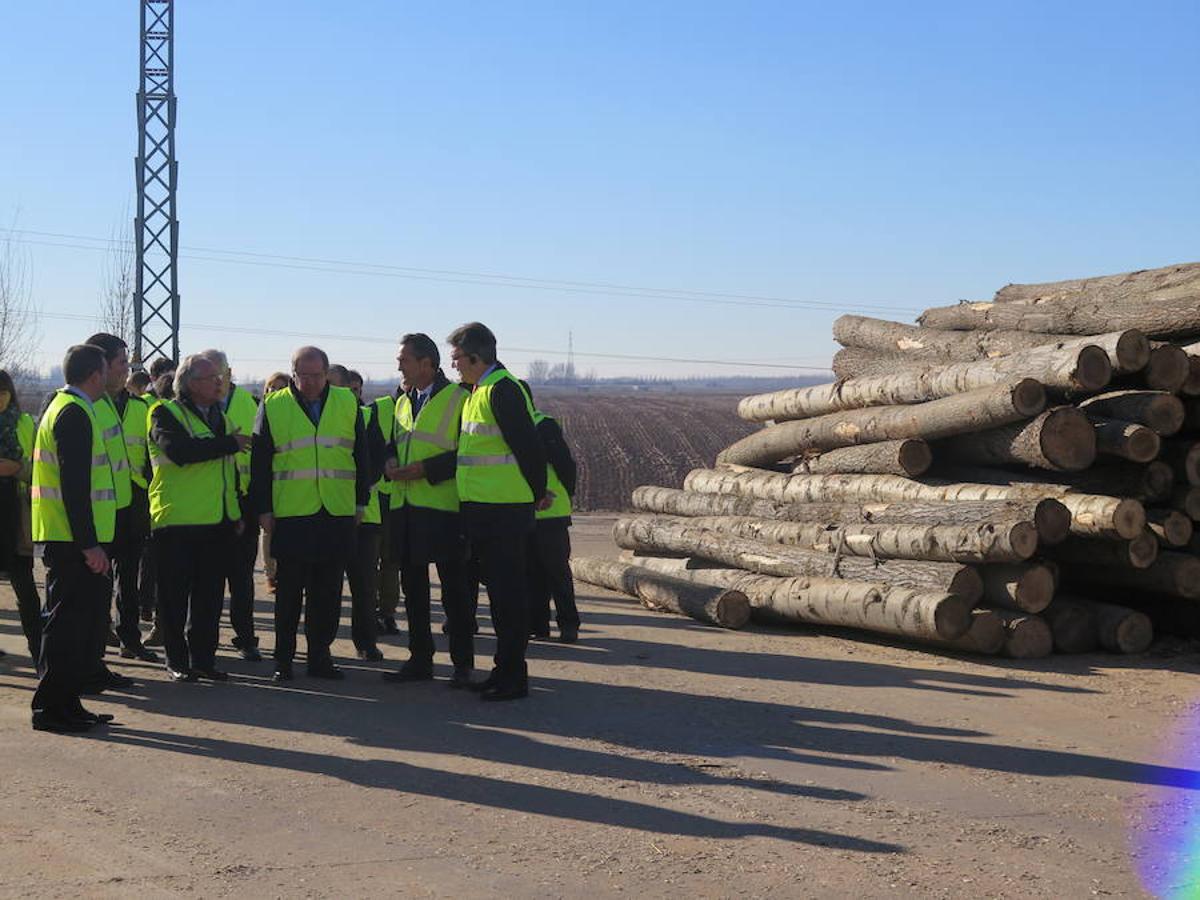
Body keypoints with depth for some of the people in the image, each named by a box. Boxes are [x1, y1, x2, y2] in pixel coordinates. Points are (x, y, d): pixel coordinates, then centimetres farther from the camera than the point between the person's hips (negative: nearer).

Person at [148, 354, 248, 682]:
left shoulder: (220, 417, 18)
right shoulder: (166, 414, -6)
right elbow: (181, 450, -25)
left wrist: (237, 513, 19)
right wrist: (230, 443, -17)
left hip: (218, 520, 6)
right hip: (177, 520, -6)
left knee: (209, 594, 9)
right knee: (175, 594, 1)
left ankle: (203, 657, 17)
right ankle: (177, 660, 10)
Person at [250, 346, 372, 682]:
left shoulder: (347, 404, 8)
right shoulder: (273, 406, 3)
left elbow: (361, 455, 12)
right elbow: (259, 462, 3)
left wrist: (361, 502, 9)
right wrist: (263, 508, -1)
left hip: (337, 513, 2)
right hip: (290, 514, -2)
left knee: (328, 590, 6)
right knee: (289, 589, 2)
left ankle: (320, 655, 14)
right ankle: (283, 659, 10)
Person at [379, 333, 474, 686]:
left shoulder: (458, 399, -6)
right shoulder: (403, 402, 18)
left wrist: (425, 469, -18)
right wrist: (390, 462, 1)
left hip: (443, 508, -7)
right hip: (403, 508, 7)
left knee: (454, 591, -2)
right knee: (413, 589, 12)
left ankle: (463, 665, 5)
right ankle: (420, 660, 20)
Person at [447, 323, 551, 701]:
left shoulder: (501, 390, -15)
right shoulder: (479, 391, 16)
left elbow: (528, 446, -19)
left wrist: (538, 494, -11)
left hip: (504, 510, -10)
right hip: (481, 509, 10)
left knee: (508, 591, -5)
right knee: (498, 588, 14)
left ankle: (513, 676, 0)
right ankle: (505, 670, 21)